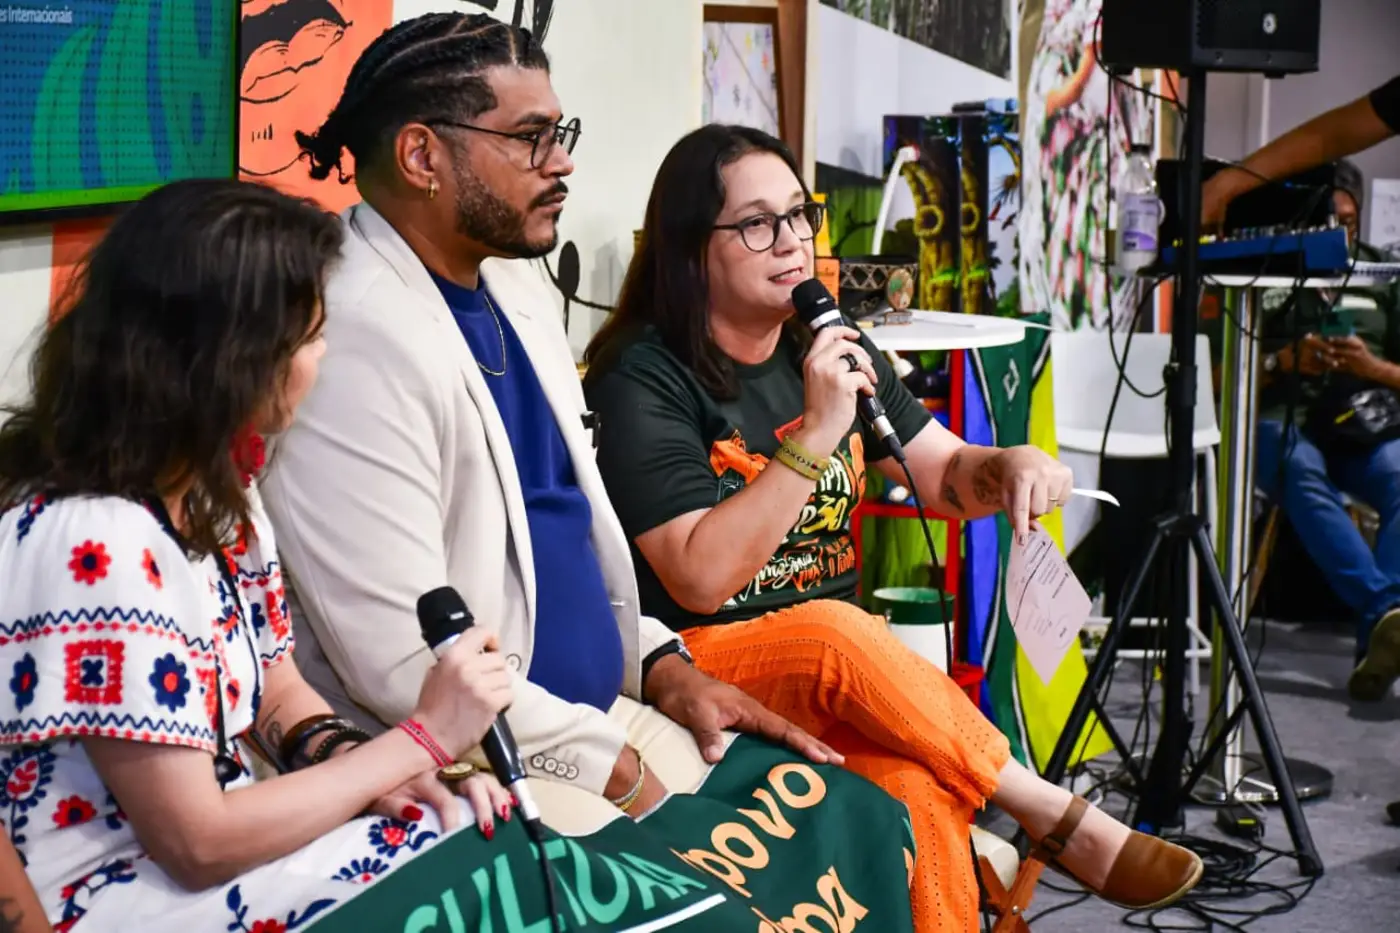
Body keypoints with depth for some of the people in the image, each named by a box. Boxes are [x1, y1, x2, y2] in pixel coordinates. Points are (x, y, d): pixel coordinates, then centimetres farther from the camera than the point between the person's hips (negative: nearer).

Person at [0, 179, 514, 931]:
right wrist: (420, 739, -17)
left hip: (210, 832, 9)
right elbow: (198, 844, -24)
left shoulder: (217, 486, 4)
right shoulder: (93, 543, -27)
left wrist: (355, 759, -10)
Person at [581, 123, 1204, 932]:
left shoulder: (825, 345, 8)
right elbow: (703, 579, -21)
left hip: (842, 669, 4)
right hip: (698, 669, -4)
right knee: (837, 632, -35)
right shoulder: (642, 380, -11)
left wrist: (1013, 468, -13)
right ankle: (1059, 818, -20)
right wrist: (815, 435, -26)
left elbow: (946, 471, 11)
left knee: (920, 791, -30)